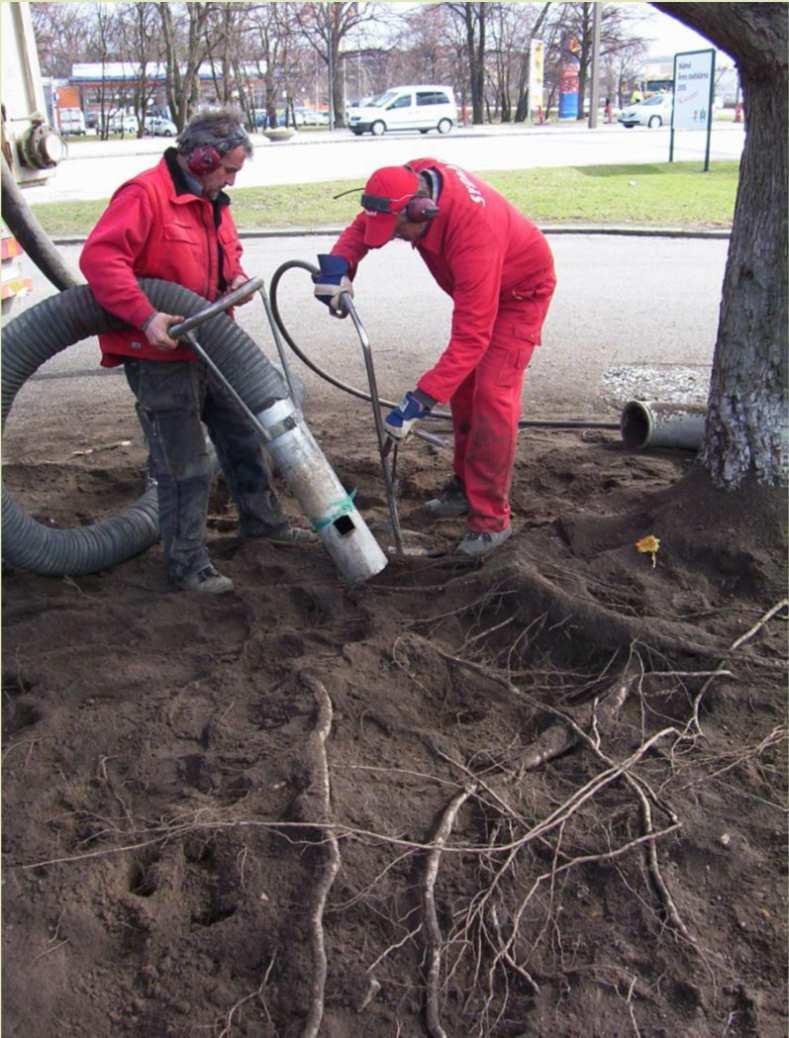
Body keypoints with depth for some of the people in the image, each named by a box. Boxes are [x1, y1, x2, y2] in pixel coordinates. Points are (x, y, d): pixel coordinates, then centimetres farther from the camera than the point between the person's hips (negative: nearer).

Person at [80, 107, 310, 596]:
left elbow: (228, 251, 24)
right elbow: (100, 258, -27)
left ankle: (262, 518, 39)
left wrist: (236, 277, 1)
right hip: (158, 356, -9)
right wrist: (145, 316, -35)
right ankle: (187, 561, 11)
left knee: (243, 434, 19)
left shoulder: (211, 201, 11)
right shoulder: (144, 194, -17)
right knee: (184, 463, -3)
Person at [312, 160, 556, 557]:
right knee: (462, 384, 10)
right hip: (478, 287, 8)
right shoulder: (412, 181, -21)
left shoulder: (474, 230, -43)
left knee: (492, 394, -18)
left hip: (520, 290, -8)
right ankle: (466, 487, 25)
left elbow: (471, 337, -42)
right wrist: (339, 262, -26)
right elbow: (364, 224, -4)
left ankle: (491, 519, -12)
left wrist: (421, 399, -44)